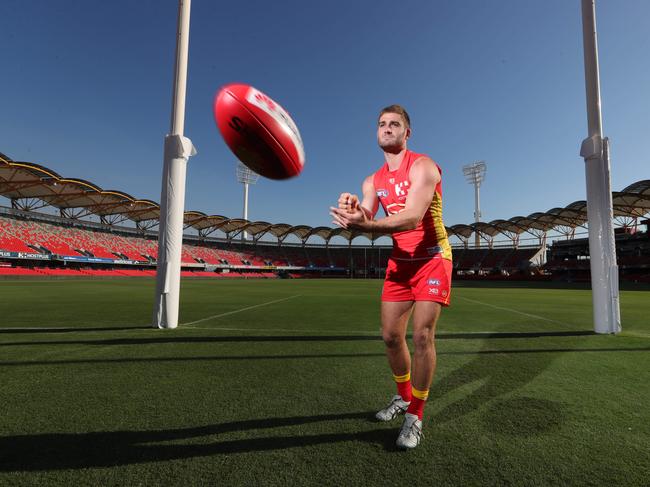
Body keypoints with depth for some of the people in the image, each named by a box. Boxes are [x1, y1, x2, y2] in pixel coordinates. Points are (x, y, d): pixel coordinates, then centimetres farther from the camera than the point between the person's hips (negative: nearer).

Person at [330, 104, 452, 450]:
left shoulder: (422, 166, -13)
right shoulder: (373, 181, 6)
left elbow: (412, 218, -29)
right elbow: (367, 222, -8)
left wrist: (365, 224, -46)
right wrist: (353, 211, -32)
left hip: (432, 259, -5)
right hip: (399, 261, 6)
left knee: (423, 335, -11)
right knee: (391, 335, 6)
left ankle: (415, 417, 6)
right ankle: (403, 397, 30)